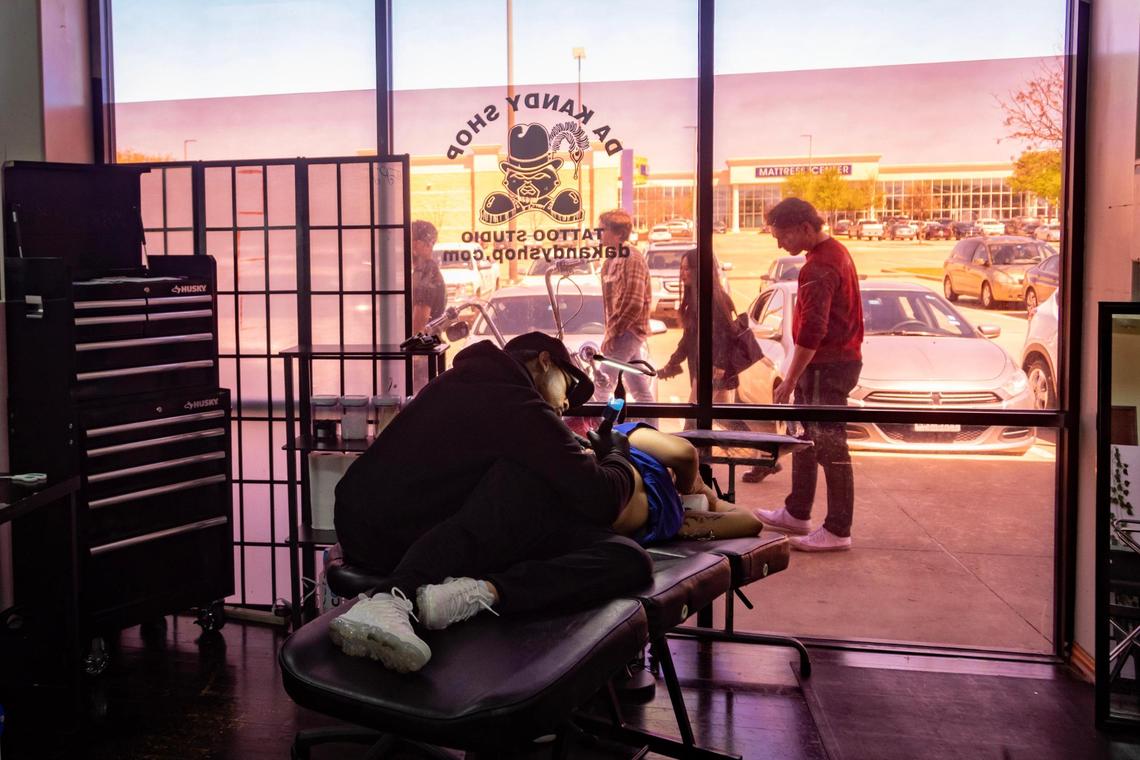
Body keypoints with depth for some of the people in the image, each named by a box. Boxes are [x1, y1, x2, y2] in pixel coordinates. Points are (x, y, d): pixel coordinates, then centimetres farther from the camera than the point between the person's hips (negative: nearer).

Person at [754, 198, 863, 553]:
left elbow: (811, 331, -24)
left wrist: (790, 380, -20)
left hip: (827, 366, -11)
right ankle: (797, 513, 30)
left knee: (830, 447, -5)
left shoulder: (819, 267, -20)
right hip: (840, 359, 11)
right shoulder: (836, 250, 14)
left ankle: (838, 531, 1)